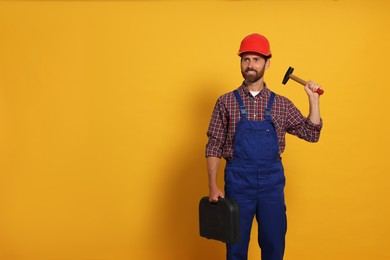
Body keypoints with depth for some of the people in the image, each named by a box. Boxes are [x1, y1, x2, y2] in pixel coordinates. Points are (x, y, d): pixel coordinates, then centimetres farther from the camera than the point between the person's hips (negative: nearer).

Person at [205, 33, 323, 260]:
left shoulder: (282, 104, 6)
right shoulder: (226, 102, 1)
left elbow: (311, 134, 7)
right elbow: (214, 147, 0)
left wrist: (313, 99, -2)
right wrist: (213, 186, -8)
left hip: (272, 182, 2)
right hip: (238, 181, -1)